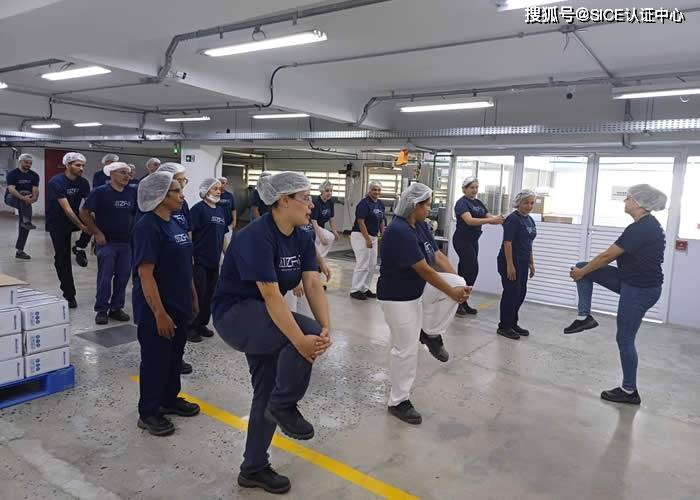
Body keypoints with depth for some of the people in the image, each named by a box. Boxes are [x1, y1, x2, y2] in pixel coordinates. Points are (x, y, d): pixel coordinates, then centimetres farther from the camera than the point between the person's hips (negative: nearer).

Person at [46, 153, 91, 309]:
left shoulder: (83, 183, -7)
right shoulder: (56, 182, -23)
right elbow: (66, 208, -29)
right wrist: (81, 226, -34)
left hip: (75, 217, 5)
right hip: (58, 223, -5)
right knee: (62, 258, -2)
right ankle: (69, 295, 7)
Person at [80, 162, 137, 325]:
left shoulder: (132, 193, 4)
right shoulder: (100, 192, -7)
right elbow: (84, 213, -5)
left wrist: (130, 230, 6)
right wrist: (97, 233, -9)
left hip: (126, 243, 4)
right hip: (107, 242, -4)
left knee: (123, 277, 8)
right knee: (105, 277, 0)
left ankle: (116, 308, 21)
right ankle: (101, 310, 12)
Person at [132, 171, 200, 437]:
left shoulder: (175, 224, 7)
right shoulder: (147, 227, -19)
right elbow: (145, 274, -22)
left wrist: (192, 297, 17)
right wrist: (160, 313, -23)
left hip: (178, 305, 8)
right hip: (156, 309, -8)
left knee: (175, 356, 20)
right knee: (155, 360, 6)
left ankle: (170, 400, 39)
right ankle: (148, 413, 23)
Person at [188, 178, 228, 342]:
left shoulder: (221, 209, 11)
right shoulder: (198, 209, -9)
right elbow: (189, 234, -12)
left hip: (214, 261, 7)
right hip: (199, 260, -6)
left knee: (209, 295, 12)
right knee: (198, 295, -1)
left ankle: (202, 324, 25)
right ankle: (191, 327, 12)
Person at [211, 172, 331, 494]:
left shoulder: (303, 238, -2)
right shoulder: (256, 237, -27)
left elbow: (313, 285, -10)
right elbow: (271, 296, -33)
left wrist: (326, 328, -24)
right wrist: (300, 339, -38)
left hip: (264, 318, 8)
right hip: (235, 314, -8)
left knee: (267, 393, 12)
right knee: (307, 334, -27)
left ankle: (254, 469, 30)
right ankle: (284, 406, -4)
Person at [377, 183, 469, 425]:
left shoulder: (420, 225, 1)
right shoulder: (399, 231, -28)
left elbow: (438, 255, 1)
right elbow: (424, 269, -27)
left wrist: (459, 283, -9)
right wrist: (451, 292, -18)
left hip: (419, 288, 9)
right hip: (398, 296, -8)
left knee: (457, 282, -6)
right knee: (406, 349, -2)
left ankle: (431, 334, 9)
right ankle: (398, 402, 17)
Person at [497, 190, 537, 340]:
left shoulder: (530, 220, 12)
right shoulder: (513, 219, -14)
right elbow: (507, 243, -18)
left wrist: (531, 263, 17)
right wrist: (510, 265, -22)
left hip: (523, 263, 8)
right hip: (510, 262, -8)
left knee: (521, 293, 12)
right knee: (511, 293, -3)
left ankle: (513, 323, 24)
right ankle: (504, 326, 7)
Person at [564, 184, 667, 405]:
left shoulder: (640, 229, -25)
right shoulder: (648, 225, 7)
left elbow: (607, 256, -20)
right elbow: (616, 256, 14)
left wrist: (582, 273, -6)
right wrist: (583, 269, 15)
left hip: (640, 290, -10)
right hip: (632, 282, 10)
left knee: (624, 339, 2)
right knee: (583, 267, 6)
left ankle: (629, 391, 18)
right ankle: (585, 317, 11)